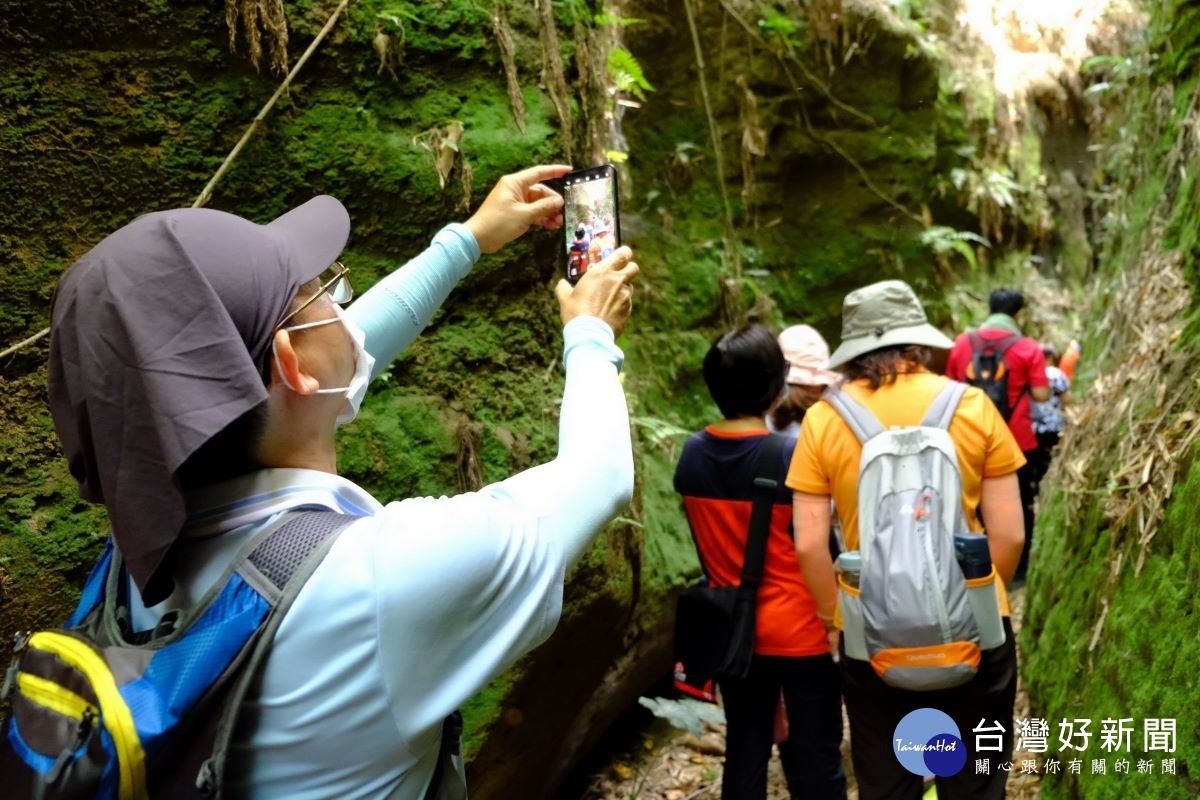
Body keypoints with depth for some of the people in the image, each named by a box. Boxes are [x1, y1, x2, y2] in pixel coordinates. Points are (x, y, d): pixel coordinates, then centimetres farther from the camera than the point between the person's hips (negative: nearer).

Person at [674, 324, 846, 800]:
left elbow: (706, 541, 5)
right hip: (798, 632, -4)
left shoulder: (692, 455, -4)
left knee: (744, 751, 17)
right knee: (814, 758, 10)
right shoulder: (793, 454, -19)